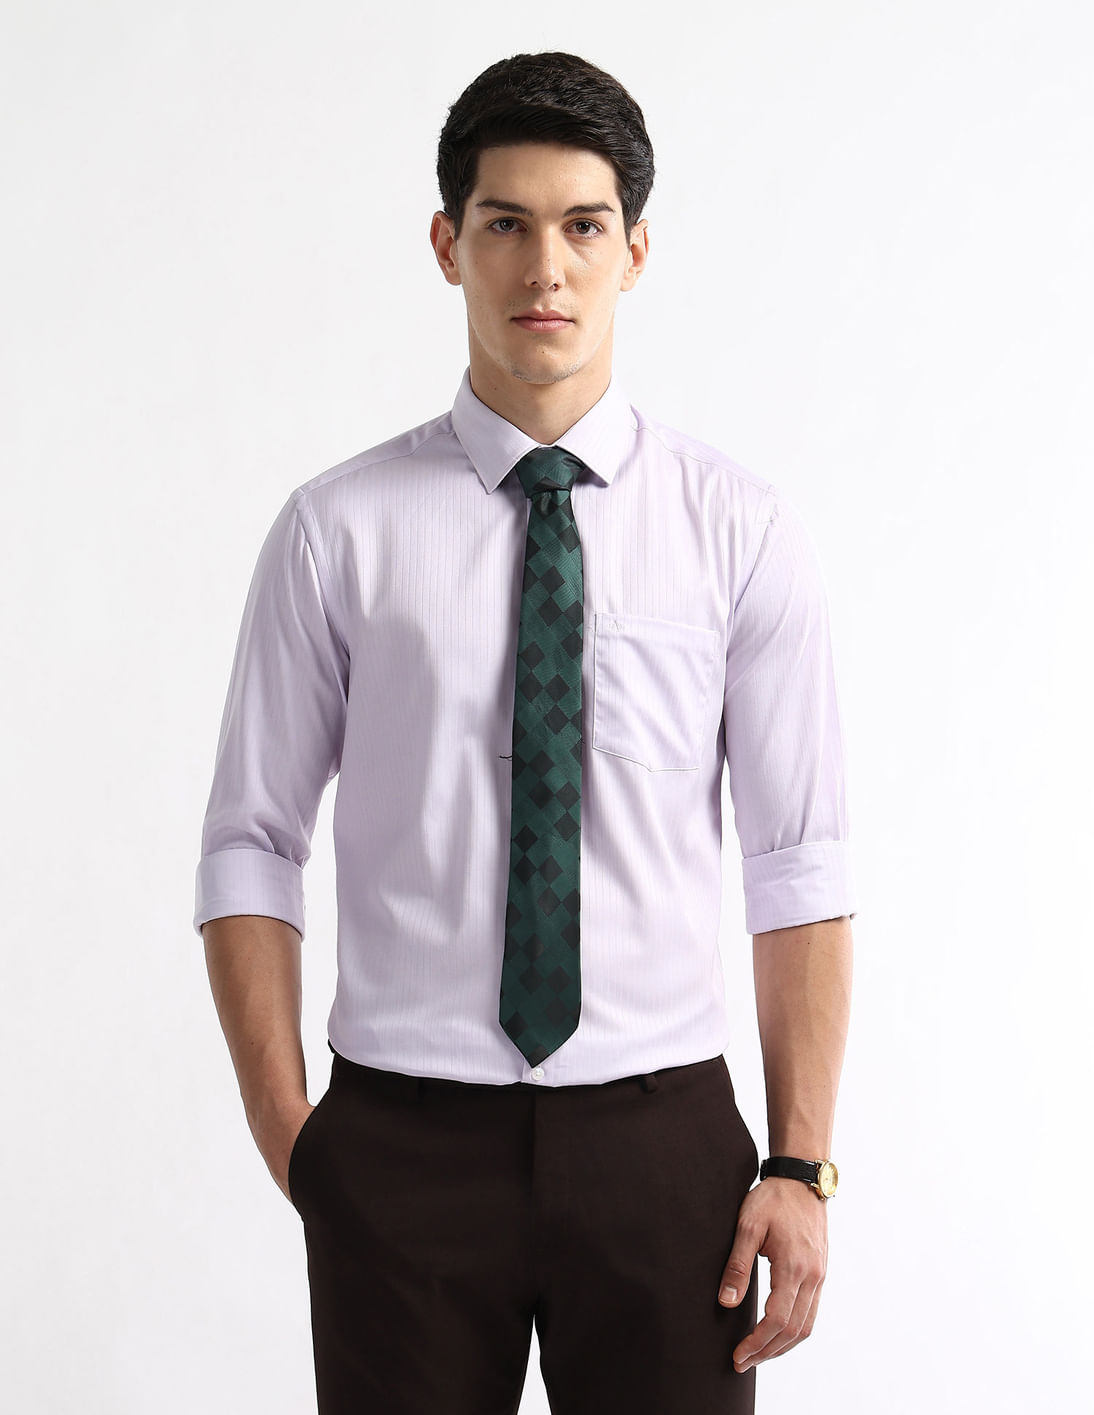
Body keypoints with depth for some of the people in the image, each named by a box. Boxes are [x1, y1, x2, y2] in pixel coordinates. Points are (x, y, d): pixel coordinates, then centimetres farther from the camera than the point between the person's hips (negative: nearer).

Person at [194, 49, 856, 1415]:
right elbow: (248, 851, 1)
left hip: (661, 1141, 1)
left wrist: (801, 1163, -5)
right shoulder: (339, 529, -1)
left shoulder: (738, 526, 0)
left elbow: (800, 865, -1)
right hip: (404, 1141, 0)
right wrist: (289, 1144, -5)